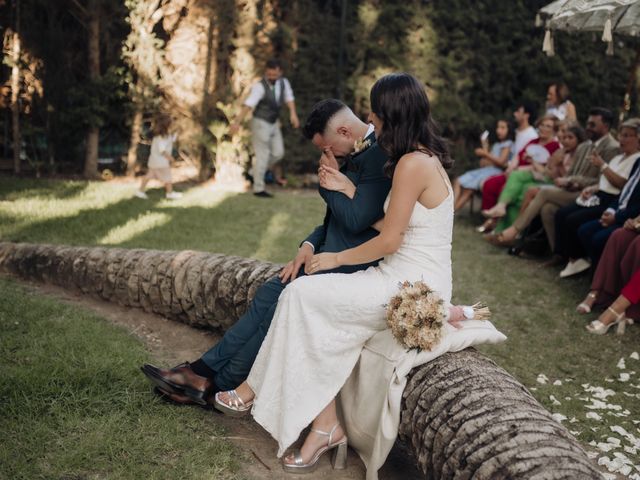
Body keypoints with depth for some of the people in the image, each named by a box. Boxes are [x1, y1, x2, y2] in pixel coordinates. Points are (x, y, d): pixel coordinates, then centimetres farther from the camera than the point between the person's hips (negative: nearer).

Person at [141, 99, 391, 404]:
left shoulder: (380, 155, -18)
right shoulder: (356, 155, 13)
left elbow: (356, 219, -25)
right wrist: (310, 245, 2)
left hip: (352, 264, -9)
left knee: (284, 308, -12)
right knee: (268, 295, -1)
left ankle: (218, 385, 2)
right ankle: (204, 368, 3)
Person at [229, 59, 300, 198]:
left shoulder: (283, 82, -3)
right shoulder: (260, 86, -25)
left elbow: (289, 98, -8)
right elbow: (248, 104, -36)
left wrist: (293, 114, -26)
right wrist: (237, 122, -47)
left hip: (273, 123, 7)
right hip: (260, 123, -7)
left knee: (278, 153, 8)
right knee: (262, 156, -4)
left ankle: (258, 170, 28)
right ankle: (258, 189, 6)